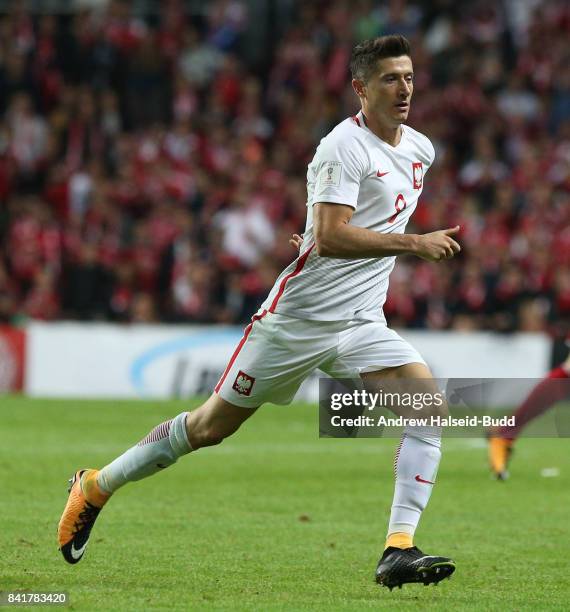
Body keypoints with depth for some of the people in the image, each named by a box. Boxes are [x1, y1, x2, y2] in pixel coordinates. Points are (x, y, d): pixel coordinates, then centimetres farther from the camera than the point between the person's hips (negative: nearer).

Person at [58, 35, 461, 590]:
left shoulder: (421, 150, 10)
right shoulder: (344, 147, -15)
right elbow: (330, 236, -27)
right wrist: (413, 243, -29)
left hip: (361, 324, 6)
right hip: (298, 316, -6)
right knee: (211, 426, 2)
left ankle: (399, 550, -20)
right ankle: (94, 488, 22)